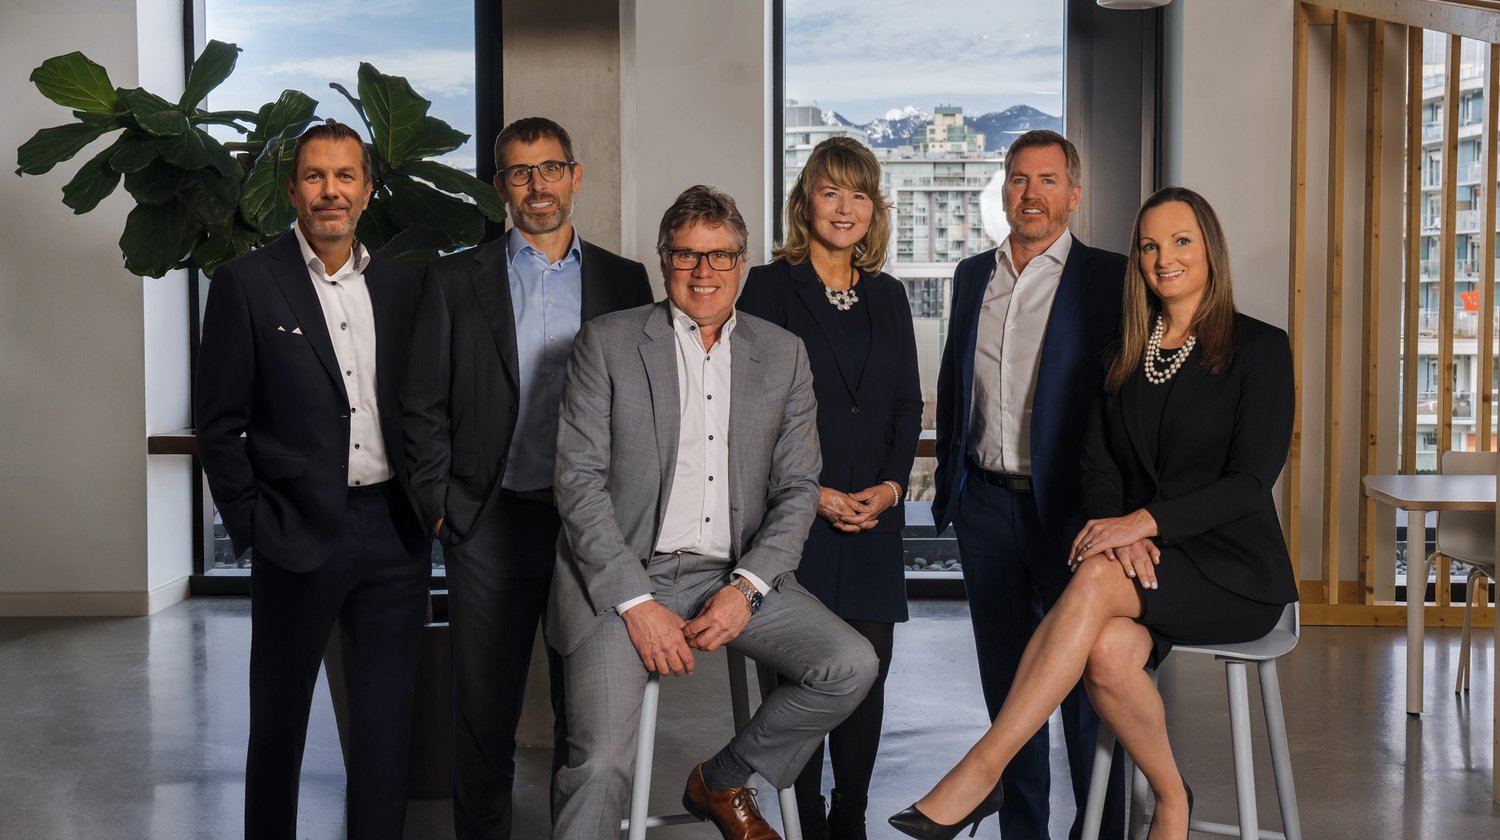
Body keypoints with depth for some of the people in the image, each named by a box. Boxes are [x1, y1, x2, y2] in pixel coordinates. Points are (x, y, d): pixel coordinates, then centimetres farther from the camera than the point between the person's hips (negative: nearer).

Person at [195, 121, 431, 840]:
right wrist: (252, 527, -8)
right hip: (299, 537, -3)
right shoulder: (245, 282, -4)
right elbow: (218, 423, -4)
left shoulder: (399, 283, 8)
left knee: (388, 716, 11)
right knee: (279, 717, 12)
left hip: (394, 531, 3)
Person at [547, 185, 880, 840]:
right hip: (625, 577, -3)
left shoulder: (783, 355, 10)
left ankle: (720, 781, 9)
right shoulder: (606, 343, 1)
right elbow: (579, 481, -4)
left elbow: (797, 489, 8)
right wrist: (637, 603, -13)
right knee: (600, 766, -21)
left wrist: (746, 587, -9)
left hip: (734, 578, 4)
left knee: (852, 666, -15)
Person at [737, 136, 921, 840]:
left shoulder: (888, 296, 14)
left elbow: (908, 406, 15)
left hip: (875, 517, 4)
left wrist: (892, 485, -1)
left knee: (869, 670, 4)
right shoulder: (769, 287, 0)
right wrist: (814, 493, -11)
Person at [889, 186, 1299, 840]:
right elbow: (1097, 463, 7)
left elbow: (1251, 479, -11)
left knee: (1098, 578, -33)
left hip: (1232, 569, -4)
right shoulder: (1126, 354, 14)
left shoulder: (1258, 349, -2)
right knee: (1109, 650, -32)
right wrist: (1122, 533, -14)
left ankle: (981, 771, -33)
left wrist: (1147, 520, -22)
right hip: (1147, 563, 4)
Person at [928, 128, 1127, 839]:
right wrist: (949, 479, 14)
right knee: (1006, 680, 12)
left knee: (1084, 685, 2)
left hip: (1068, 507, -5)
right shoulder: (972, 275, 12)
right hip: (987, 505, 5)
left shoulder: (1108, 280, -4)